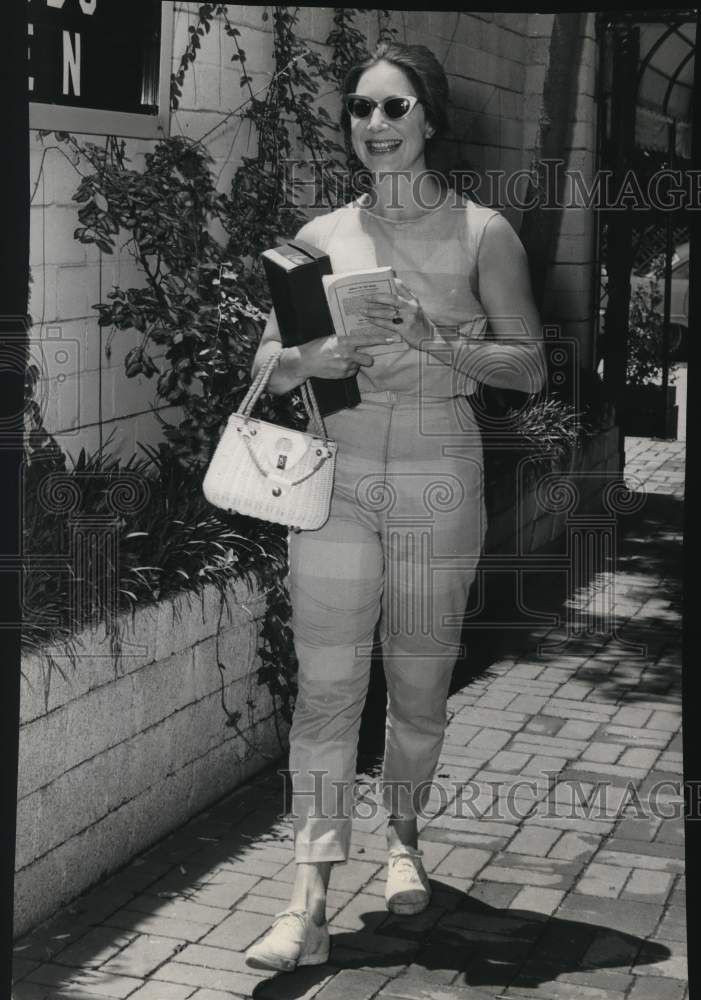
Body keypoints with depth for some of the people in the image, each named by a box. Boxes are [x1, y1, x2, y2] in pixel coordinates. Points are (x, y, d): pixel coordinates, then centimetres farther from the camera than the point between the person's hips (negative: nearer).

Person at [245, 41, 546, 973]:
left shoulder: (482, 234, 0)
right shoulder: (322, 236, 7)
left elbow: (529, 366, -3)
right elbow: (269, 364, 10)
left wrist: (435, 340, -18)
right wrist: (313, 356, -12)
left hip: (439, 484, -1)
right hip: (336, 477, 1)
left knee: (421, 681, 10)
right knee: (327, 685, -4)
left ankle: (403, 837, 34)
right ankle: (309, 903, -3)